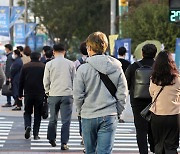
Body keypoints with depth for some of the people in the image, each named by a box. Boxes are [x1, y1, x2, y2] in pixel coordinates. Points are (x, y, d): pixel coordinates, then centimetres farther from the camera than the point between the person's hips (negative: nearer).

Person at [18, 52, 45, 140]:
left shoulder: (25, 66, 4)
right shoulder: (43, 66, 0)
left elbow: (21, 81, 5)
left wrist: (20, 94, 11)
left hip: (28, 94, 1)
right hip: (40, 94, -1)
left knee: (27, 112, 13)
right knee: (37, 114, 7)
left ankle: (27, 126, -15)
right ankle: (36, 134, 4)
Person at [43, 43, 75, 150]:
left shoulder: (49, 64, 0)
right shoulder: (70, 64, 2)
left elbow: (46, 81, 4)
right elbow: (74, 80, 7)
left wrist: (47, 91, 20)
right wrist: (73, 91, 22)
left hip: (54, 94, 1)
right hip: (67, 94, -1)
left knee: (53, 119, 16)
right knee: (66, 120, 0)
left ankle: (52, 138, 24)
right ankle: (64, 143, -5)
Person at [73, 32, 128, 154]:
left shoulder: (83, 69, -9)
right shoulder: (117, 68, -1)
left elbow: (78, 95, -6)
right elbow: (122, 94, 0)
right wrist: (117, 112, 12)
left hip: (88, 117, -1)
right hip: (109, 117, 1)